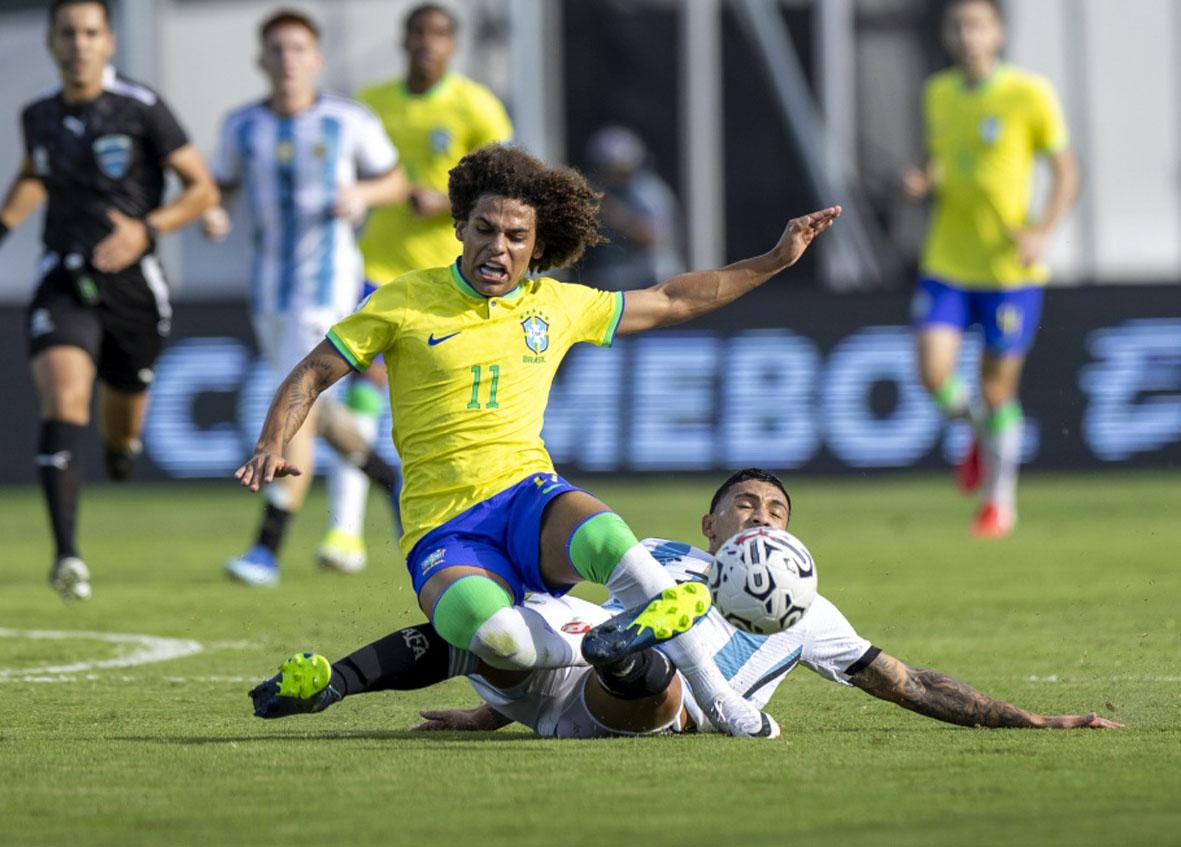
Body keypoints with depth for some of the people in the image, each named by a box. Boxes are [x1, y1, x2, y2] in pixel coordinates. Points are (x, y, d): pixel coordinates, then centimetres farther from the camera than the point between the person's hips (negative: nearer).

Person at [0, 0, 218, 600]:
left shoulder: (141, 110, -8)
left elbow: (202, 189, -4)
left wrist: (147, 229, -19)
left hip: (132, 282, -1)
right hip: (64, 284, 1)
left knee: (121, 431, 13)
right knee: (62, 399, -23)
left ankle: (122, 443, 55)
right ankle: (67, 556, -30)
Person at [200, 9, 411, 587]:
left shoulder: (350, 122, -4)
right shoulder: (243, 127, 4)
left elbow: (395, 181, 8)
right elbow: (219, 186, 14)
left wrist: (362, 195, -13)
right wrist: (211, 215, -8)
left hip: (327, 281, -5)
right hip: (269, 289, 5)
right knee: (316, 413, 14)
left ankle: (267, 549, -15)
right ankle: (392, 481, 39)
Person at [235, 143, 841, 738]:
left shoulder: (557, 306, 13)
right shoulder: (405, 302, 3)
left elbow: (670, 301, 26)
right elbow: (311, 376, 8)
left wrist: (776, 260, 25)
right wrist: (272, 446, -11)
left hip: (528, 493, 2)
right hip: (444, 529, -2)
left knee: (605, 537, -37)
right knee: (494, 635, -39)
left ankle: (717, 696, -27)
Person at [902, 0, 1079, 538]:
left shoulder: (1028, 94, -7)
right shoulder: (938, 95, 7)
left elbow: (1065, 171, -2)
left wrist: (1042, 230, -18)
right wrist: (924, 183, -3)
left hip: (1010, 268, -4)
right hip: (946, 264, 4)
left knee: (998, 389, 2)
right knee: (933, 373, -12)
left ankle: (999, 500, 22)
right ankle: (979, 429, 22)